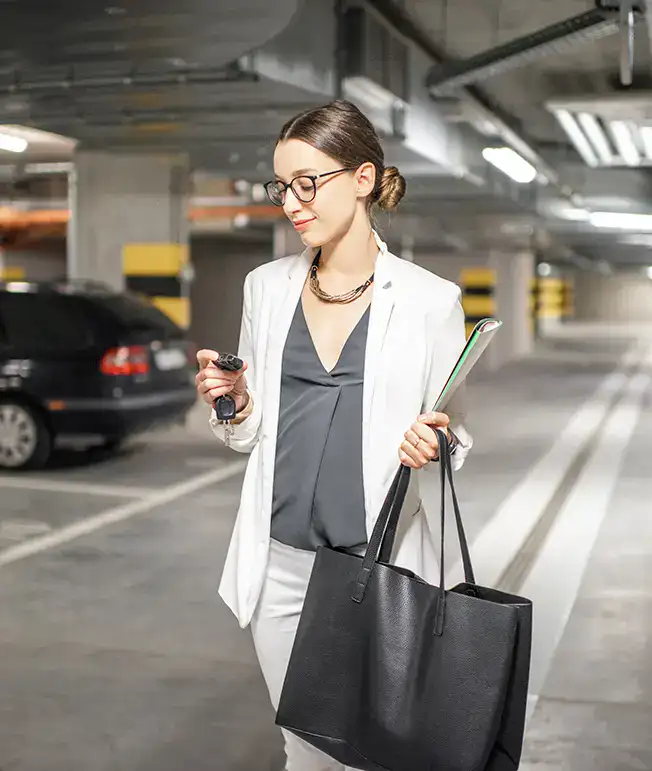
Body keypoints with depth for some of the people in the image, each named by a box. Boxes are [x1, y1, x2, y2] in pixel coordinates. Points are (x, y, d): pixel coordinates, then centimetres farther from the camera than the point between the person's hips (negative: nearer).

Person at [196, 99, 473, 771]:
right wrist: (235, 405, -7)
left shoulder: (430, 300, -5)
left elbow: (457, 435, 3)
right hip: (280, 562, 4)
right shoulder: (266, 287, 7)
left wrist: (433, 444, -19)